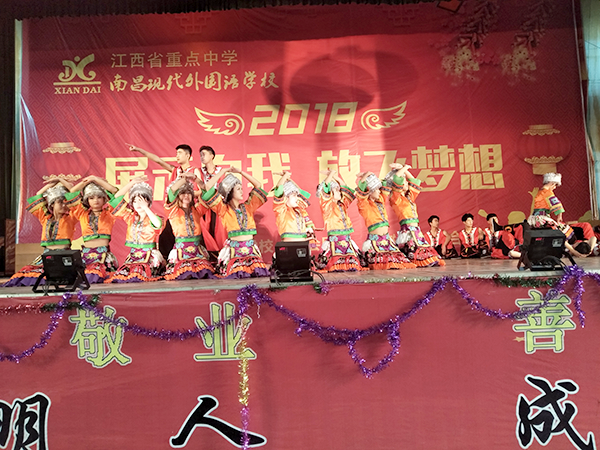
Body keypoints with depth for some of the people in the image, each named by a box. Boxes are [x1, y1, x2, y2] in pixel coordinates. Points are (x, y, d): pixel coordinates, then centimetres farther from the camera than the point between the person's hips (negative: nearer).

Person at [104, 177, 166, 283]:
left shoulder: (154, 218, 0)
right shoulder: (131, 217, 14)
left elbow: (158, 224, -26)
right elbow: (117, 198, 10)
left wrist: (146, 207, -25)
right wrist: (132, 183, 2)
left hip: (150, 258, -4)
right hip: (133, 257, 5)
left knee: (137, 275, -26)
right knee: (120, 274, -15)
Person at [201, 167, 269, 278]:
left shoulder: (248, 207, 16)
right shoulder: (224, 209, 6)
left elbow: (258, 185, 21)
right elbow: (208, 187, -2)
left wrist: (240, 172, 20)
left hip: (251, 247, 3)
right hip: (233, 249, -2)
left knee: (259, 272, -24)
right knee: (237, 274, -26)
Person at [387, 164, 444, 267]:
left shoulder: (409, 196, 18)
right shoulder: (395, 197, -5)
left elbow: (414, 180, 30)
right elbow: (396, 178, -16)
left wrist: (404, 169, 23)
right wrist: (404, 168, 0)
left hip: (416, 230, 8)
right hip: (407, 230, -8)